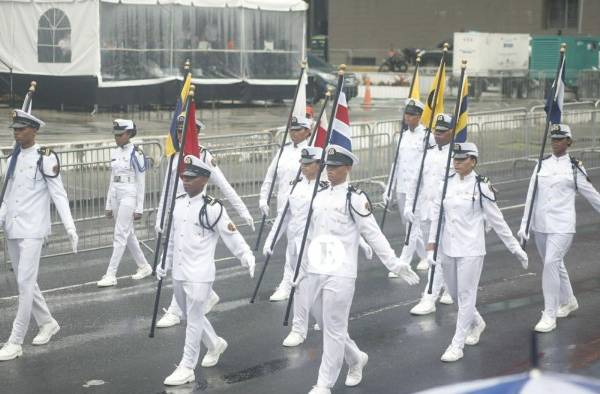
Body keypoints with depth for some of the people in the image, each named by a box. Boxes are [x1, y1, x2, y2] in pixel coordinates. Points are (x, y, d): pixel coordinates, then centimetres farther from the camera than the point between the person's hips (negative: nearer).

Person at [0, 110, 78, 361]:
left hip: (32, 230, -7)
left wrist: (70, 227, -18)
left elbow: (58, 194, -12)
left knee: (25, 283, -9)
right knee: (24, 282, 14)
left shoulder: (45, 158, -9)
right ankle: (47, 323, 32)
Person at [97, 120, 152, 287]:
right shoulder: (115, 152, 11)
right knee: (128, 235, 14)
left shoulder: (136, 154, -11)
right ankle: (144, 267, 28)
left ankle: (111, 275, -6)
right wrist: (108, 205, 15)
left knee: (120, 236, -8)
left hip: (129, 197, -8)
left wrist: (139, 208, -11)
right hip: (116, 196, 8)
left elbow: (141, 182, -9)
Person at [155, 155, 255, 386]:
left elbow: (232, 236, -14)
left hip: (199, 274, -7)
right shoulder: (178, 203, 7)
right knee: (190, 316, 20)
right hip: (179, 273, 7)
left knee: (194, 319, -1)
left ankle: (187, 368, 6)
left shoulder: (212, 208, -14)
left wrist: (248, 258, -22)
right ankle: (215, 344, 43)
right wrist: (164, 264, 22)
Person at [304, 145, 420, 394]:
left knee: (334, 330, -2)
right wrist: (303, 270, 22)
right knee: (326, 326, 15)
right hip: (315, 272, 6)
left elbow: (374, 235, -7)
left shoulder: (354, 198, -7)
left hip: (340, 275, -6)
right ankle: (356, 358, 39)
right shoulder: (318, 196, 11)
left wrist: (395, 264, -11)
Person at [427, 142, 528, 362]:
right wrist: (431, 244, 2)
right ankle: (477, 323, 43)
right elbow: (436, 215, 8)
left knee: (466, 295, -2)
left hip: (470, 249, -5)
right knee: (454, 293, 16)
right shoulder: (446, 184, 4)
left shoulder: (481, 187, -9)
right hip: (448, 248, 5)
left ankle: (457, 344, 5)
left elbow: (496, 220, -4)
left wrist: (515, 248, -1)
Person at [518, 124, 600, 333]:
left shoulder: (574, 167, -3)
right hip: (540, 225, 5)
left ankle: (550, 316, -10)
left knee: (551, 264, -15)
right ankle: (568, 301, 40)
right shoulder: (542, 164, 7)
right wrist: (524, 224, 5)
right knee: (555, 264, 17)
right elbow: (531, 195, 7)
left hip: (562, 226, -5)